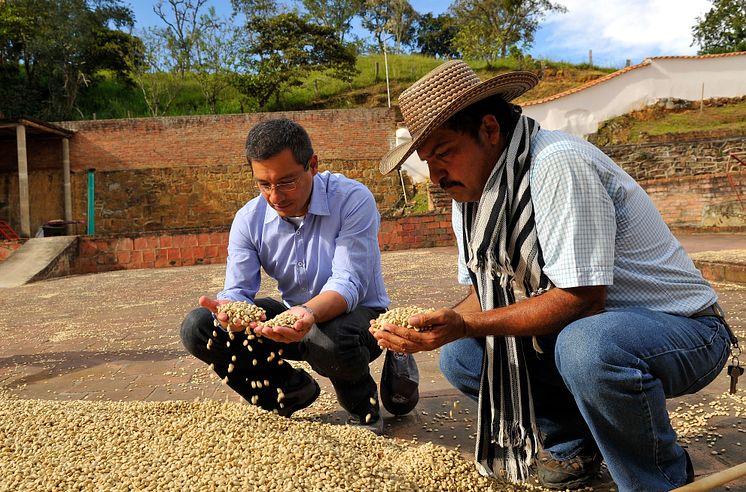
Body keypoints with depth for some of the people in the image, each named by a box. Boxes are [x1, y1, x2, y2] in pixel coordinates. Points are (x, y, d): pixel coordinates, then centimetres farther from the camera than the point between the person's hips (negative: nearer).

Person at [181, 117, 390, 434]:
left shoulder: (353, 200, -22)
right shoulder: (249, 219, -8)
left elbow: (348, 284, -28)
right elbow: (237, 290, -12)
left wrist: (309, 312, -49)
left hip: (356, 313, -4)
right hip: (292, 314, 5)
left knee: (329, 338, -42)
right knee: (197, 328, -12)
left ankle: (363, 407, -4)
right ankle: (293, 391, 6)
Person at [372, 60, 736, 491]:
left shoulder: (559, 165, -25)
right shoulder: (475, 189, 1)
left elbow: (582, 297, -29)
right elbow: (488, 294, 3)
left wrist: (465, 325, -31)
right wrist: (433, 327, -16)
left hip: (681, 326, -7)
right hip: (573, 333, 8)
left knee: (585, 345, -39)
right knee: (460, 357, -3)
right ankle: (574, 446, 14)